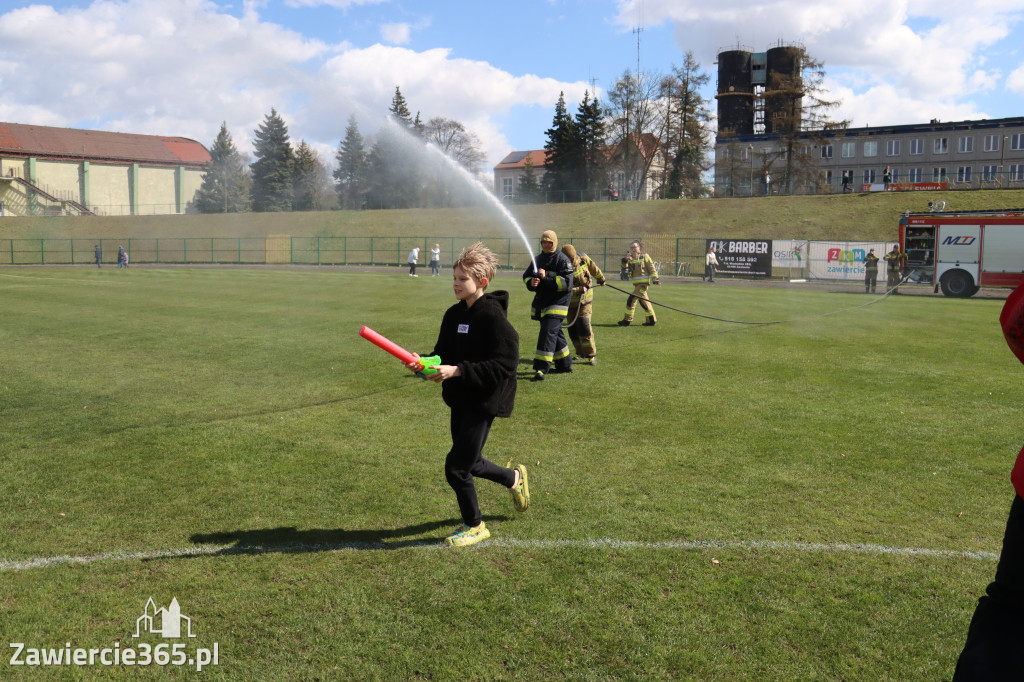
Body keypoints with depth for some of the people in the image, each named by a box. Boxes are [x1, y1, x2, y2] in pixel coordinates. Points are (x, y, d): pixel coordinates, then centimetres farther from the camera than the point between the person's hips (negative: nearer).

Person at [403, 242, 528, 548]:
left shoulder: (493, 317, -18)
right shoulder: (454, 314, 6)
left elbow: (504, 365, -23)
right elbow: (443, 354, 11)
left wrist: (457, 371, -27)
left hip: (483, 402, -8)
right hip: (460, 400, 8)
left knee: (456, 467, -6)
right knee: (469, 464, 21)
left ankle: (475, 526, 17)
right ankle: (515, 477, 49)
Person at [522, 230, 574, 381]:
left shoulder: (562, 259, -9)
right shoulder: (537, 259, 13)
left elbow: (566, 283, -18)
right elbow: (526, 276, 15)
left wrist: (545, 278, -22)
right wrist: (531, 282, -9)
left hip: (557, 303, -8)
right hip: (541, 303, 8)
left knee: (548, 333, -17)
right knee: (556, 334, 17)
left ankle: (541, 369, -20)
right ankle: (565, 365, 31)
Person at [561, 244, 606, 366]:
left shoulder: (583, 258, -12)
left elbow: (593, 268, 9)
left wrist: (601, 278, 25)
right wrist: (579, 289, -29)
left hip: (585, 298, -1)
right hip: (571, 301, 1)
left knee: (583, 325, -15)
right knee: (572, 328, 4)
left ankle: (591, 355, -8)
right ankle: (581, 354, 21)